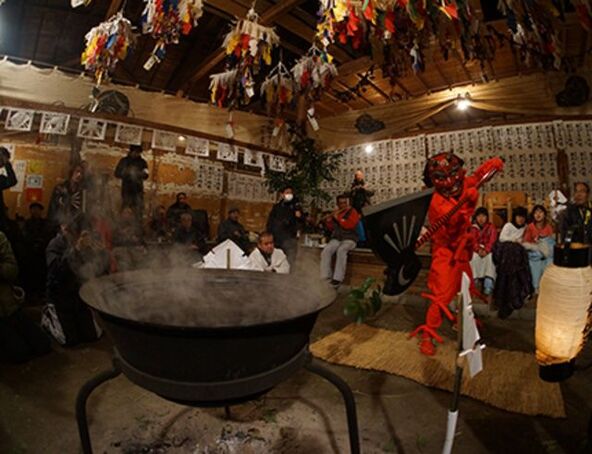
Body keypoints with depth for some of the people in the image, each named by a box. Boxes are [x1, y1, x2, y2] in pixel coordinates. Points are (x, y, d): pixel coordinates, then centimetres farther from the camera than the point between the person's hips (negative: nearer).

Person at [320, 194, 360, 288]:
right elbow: (331, 228, 18)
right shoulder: (336, 213, 17)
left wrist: (338, 218, -17)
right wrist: (329, 220, 0)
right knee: (326, 251, -24)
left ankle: (338, 279, -37)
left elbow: (349, 225, -18)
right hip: (336, 239, 5)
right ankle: (326, 277, -21)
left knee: (341, 250, -37)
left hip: (349, 239, -5)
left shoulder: (353, 212, 0)